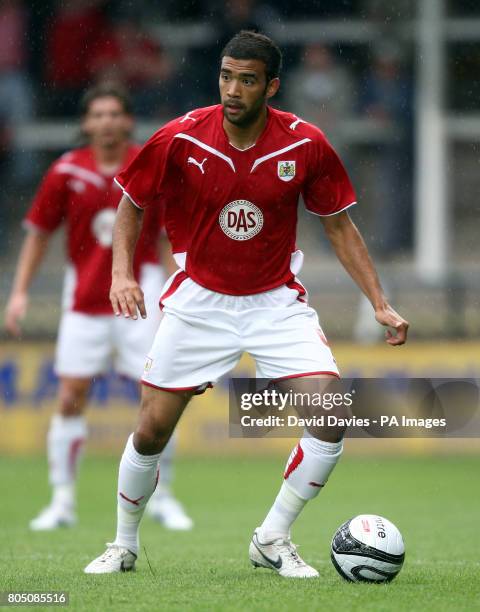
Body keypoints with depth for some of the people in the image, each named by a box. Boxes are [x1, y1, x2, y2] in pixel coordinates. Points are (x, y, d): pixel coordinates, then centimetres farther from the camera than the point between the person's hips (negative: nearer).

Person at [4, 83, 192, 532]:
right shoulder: (66, 172, -2)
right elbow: (38, 234, 7)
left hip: (139, 299, -1)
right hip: (84, 302, 1)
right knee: (70, 399, -2)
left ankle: (162, 497, 9)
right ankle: (62, 500, 7)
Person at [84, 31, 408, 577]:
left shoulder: (306, 145, -11)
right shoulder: (179, 139, -13)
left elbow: (339, 225, 2)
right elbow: (131, 205, 2)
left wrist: (379, 303, -3)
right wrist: (122, 272, -14)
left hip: (278, 302, 1)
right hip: (198, 301, -1)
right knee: (152, 430, -1)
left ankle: (271, 541, 2)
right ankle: (124, 546, 24)